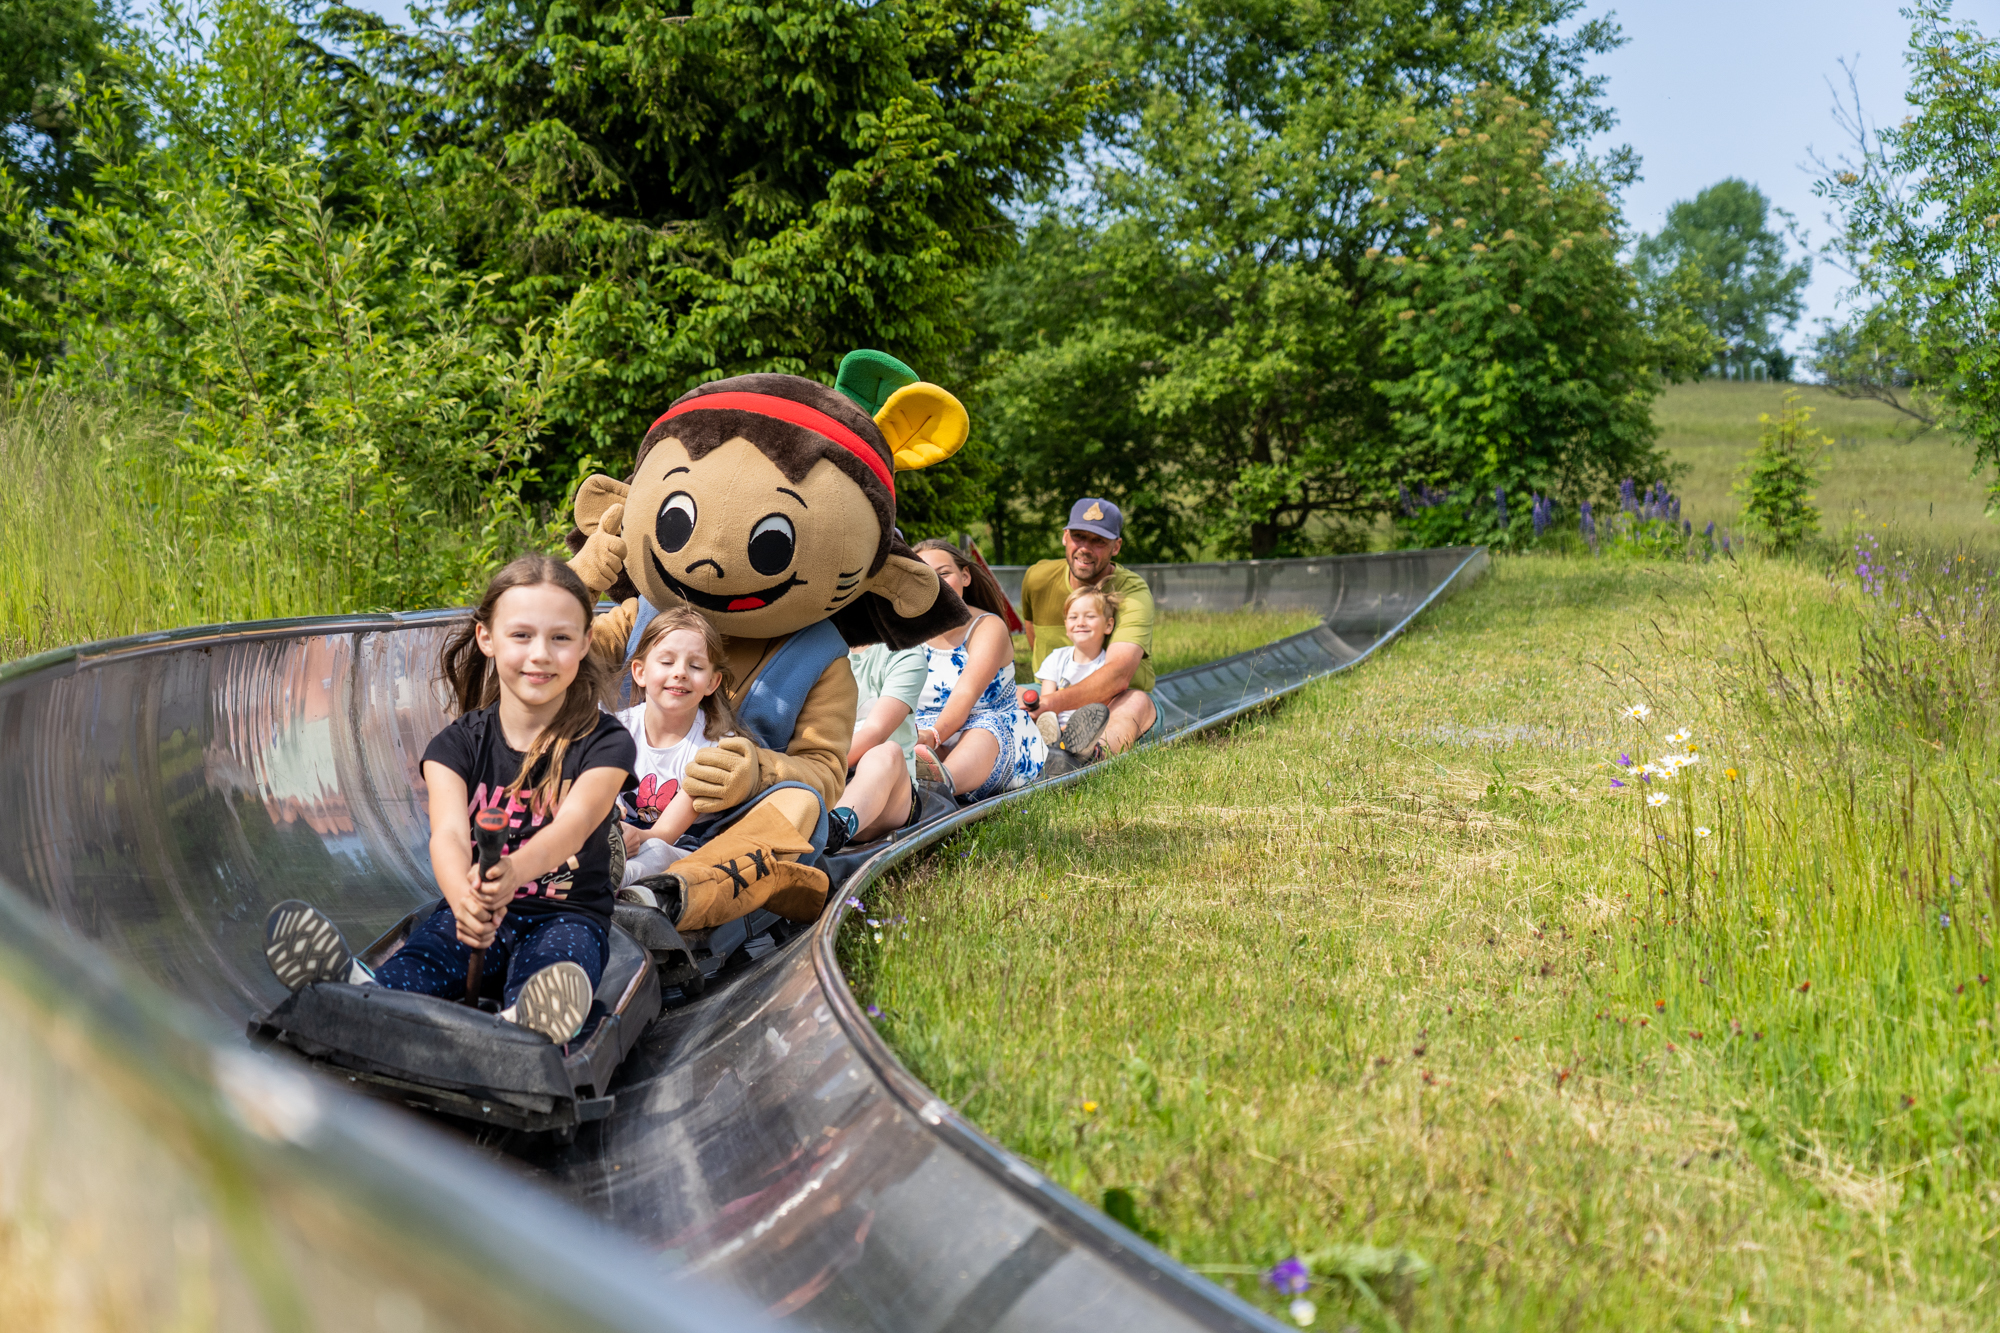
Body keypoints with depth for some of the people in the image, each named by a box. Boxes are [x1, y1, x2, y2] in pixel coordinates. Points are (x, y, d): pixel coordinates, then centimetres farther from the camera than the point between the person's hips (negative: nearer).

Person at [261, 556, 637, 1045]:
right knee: (420, 955, -31)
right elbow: (449, 832, -15)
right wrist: (464, 895, -41)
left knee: (552, 972, -37)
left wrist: (514, 872, -44)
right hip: (479, 912, 3)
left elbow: (574, 823, -20)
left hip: (568, 916, -2)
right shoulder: (459, 743, 3)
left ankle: (523, 1024, -68)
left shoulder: (605, 743, -2)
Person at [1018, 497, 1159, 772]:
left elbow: (1118, 674, -35)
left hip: (1117, 710, -5)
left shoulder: (1133, 593, -18)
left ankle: (1099, 751, -74)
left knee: (1136, 701, -40)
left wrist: (1053, 704, -48)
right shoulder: (1036, 579, -2)